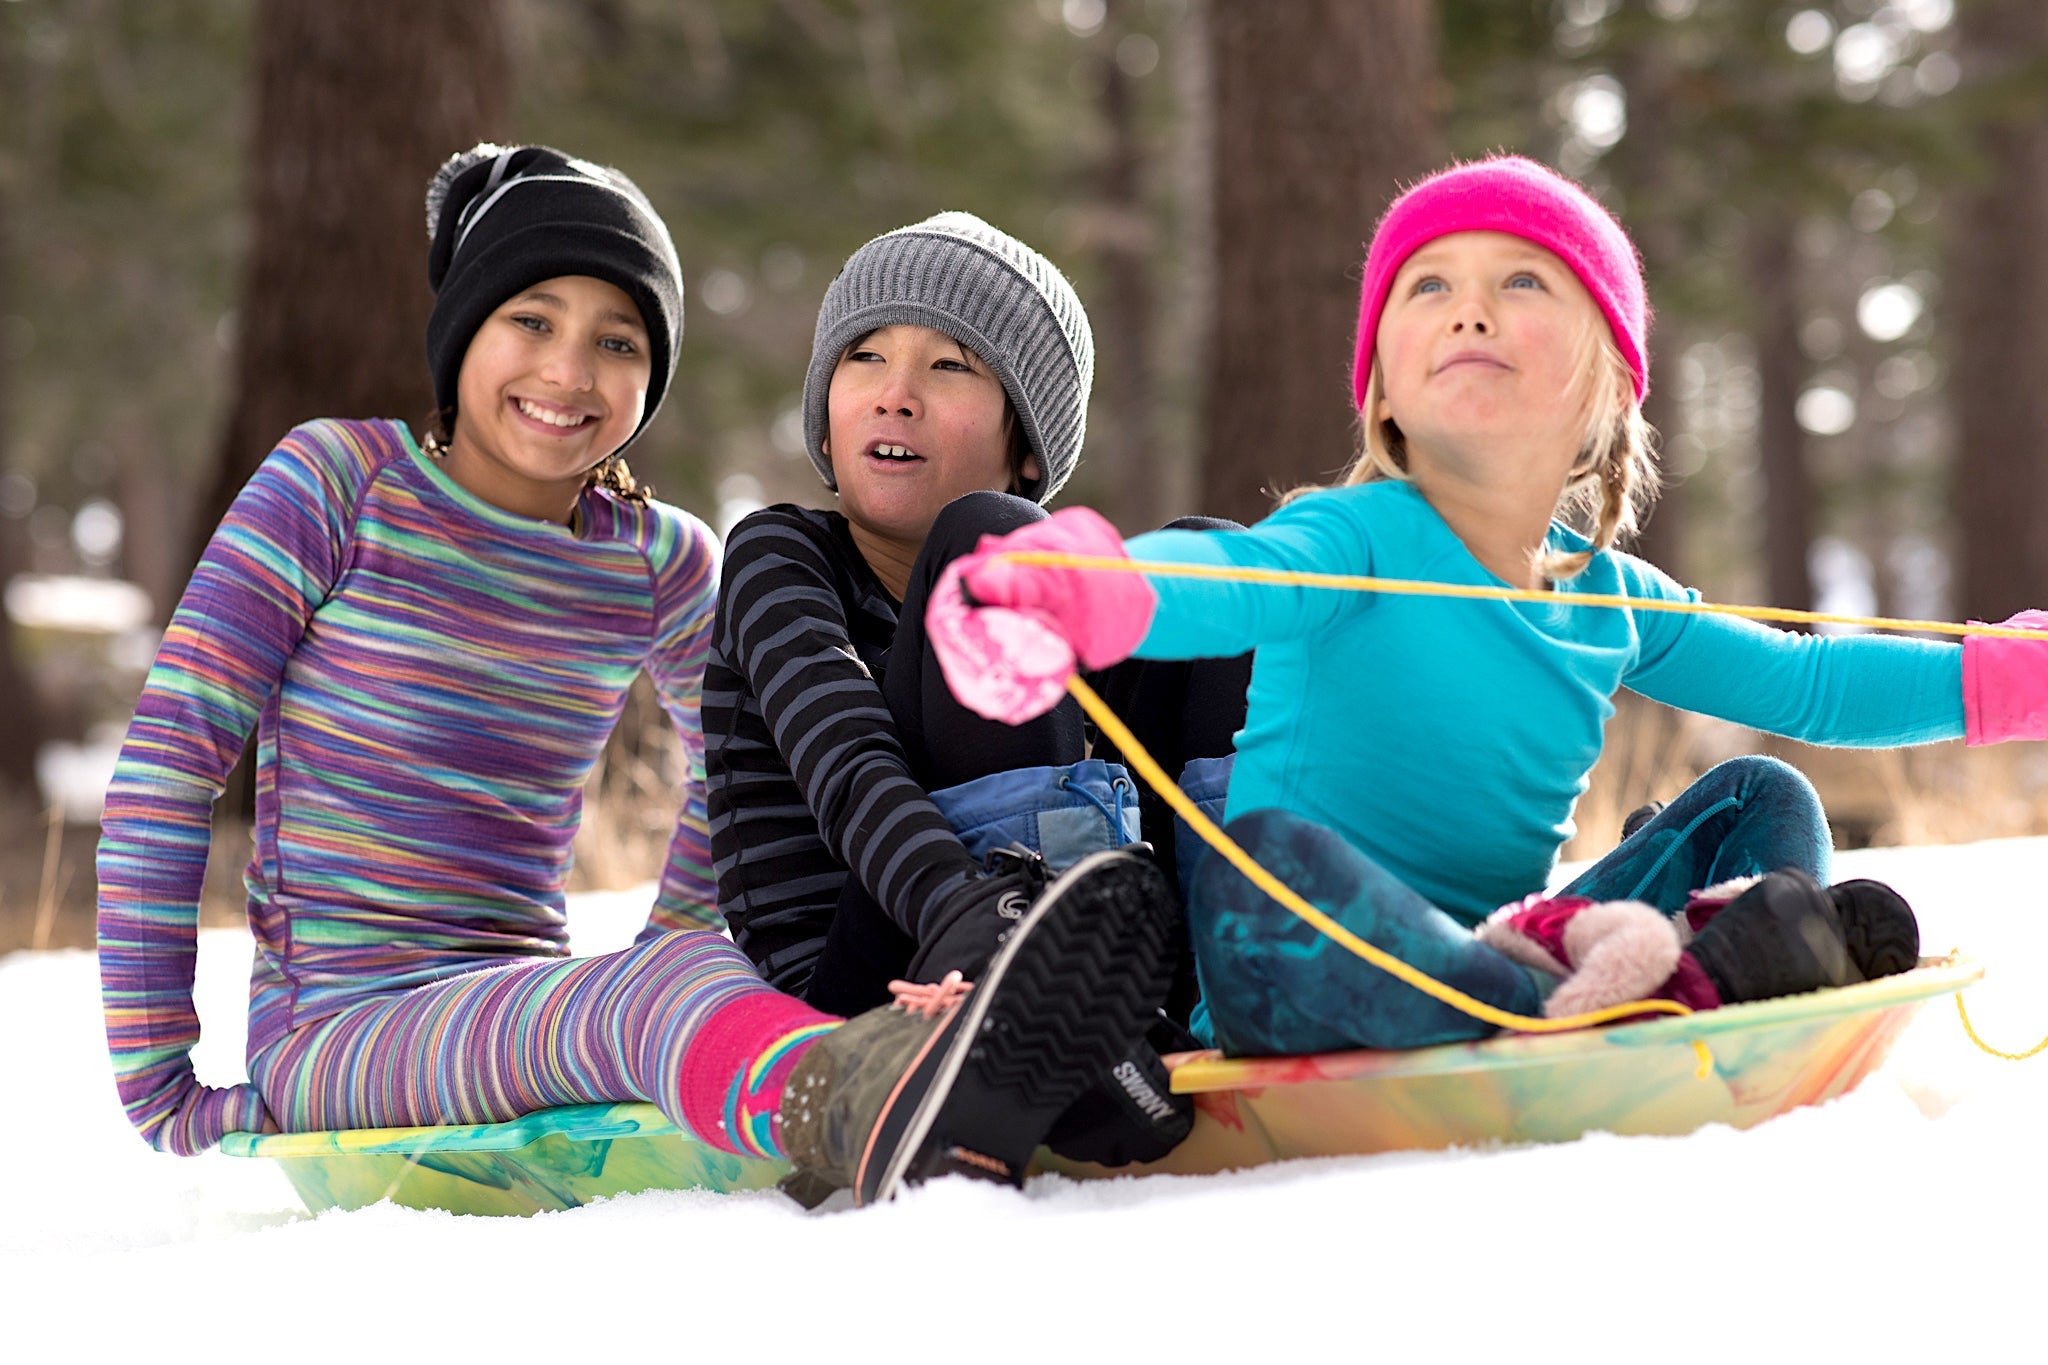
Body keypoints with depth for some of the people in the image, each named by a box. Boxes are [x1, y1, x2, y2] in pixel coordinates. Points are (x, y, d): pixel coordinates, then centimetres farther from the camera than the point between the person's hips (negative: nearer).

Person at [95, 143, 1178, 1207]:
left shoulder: (663, 563, 9)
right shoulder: (338, 483, -3)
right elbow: (169, 759, -5)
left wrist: (670, 951, 18)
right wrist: (155, 1080, -8)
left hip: (538, 1020, 5)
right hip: (329, 1040, -5)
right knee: (660, 983, -36)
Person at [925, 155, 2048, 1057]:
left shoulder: (1617, 604, 13)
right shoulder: (1360, 541, -7)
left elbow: (1807, 685, 28)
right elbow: (1227, 582, -30)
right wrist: (1078, 595, -52)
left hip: (1489, 961, 7)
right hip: (1330, 1002, -6)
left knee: (1760, 798, 7)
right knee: (1264, 865, -36)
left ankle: (1725, 968, -27)